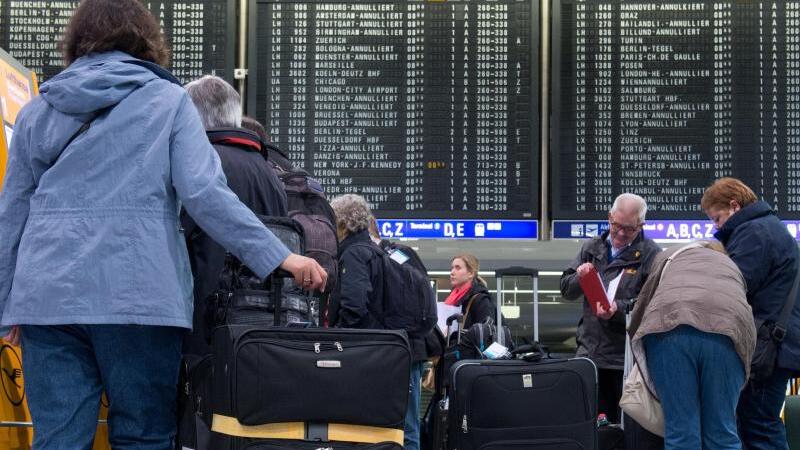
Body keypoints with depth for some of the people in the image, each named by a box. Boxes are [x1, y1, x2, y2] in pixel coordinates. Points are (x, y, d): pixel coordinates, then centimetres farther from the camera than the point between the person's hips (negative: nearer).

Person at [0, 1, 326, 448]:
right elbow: (205, 193, -8)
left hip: (48, 293, 3)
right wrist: (279, 256, -8)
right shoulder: (167, 100, 5)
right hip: (137, 293, -3)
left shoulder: (39, 110, 15)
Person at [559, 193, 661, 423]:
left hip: (627, 359, -5)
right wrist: (579, 278, -6)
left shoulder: (650, 255, -1)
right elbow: (566, 289, 16)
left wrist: (619, 308, -24)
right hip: (589, 352, 5)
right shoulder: (592, 248, 14)